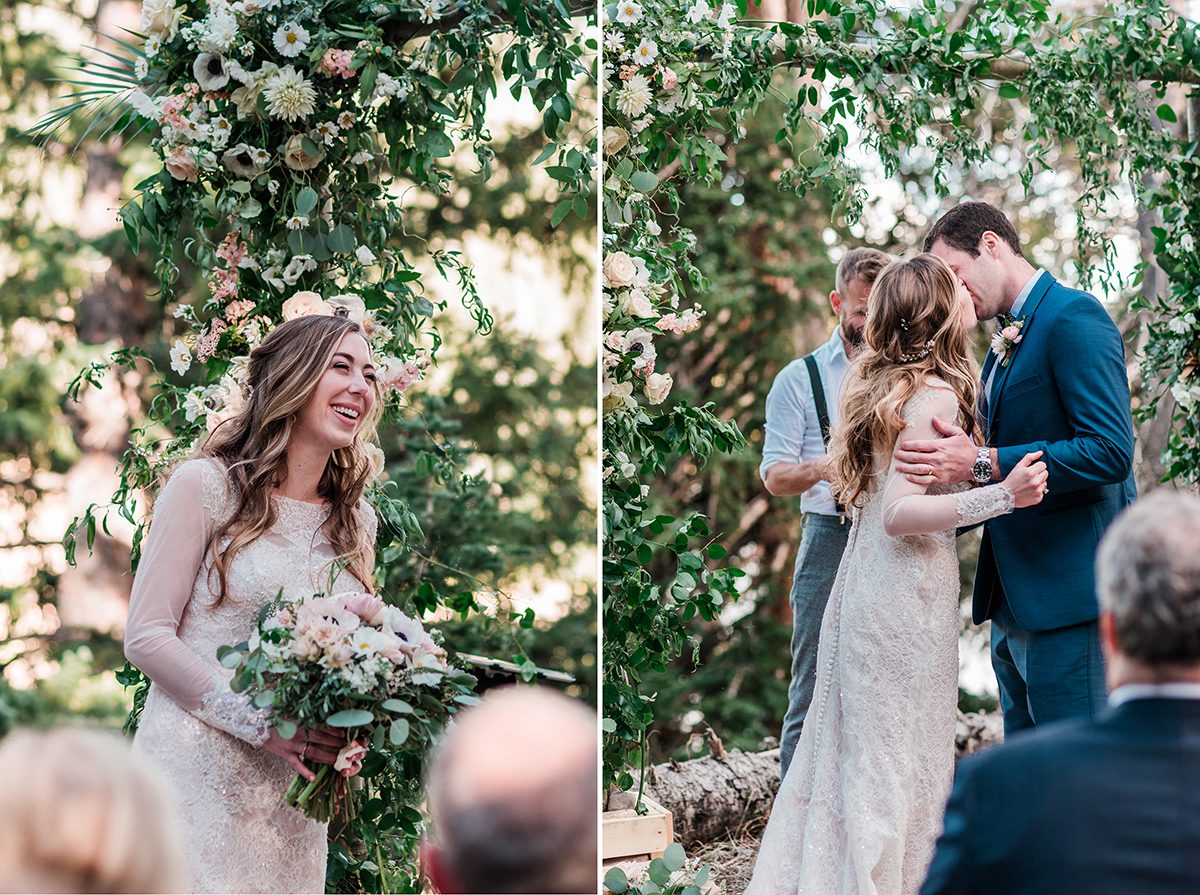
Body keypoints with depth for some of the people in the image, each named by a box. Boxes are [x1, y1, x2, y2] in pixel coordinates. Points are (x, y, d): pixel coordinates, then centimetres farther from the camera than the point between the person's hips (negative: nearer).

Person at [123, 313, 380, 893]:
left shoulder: (356, 522, 12)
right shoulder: (207, 487, -5)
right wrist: (263, 726, -16)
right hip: (195, 776, -5)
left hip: (292, 799, 5)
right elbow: (146, 637, -8)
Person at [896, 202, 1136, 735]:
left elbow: (1110, 451, -23)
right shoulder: (1005, 343, 18)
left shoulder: (1074, 319, -13)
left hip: (1068, 594, -10)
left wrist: (982, 464, -26)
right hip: (1014, 601, 10)